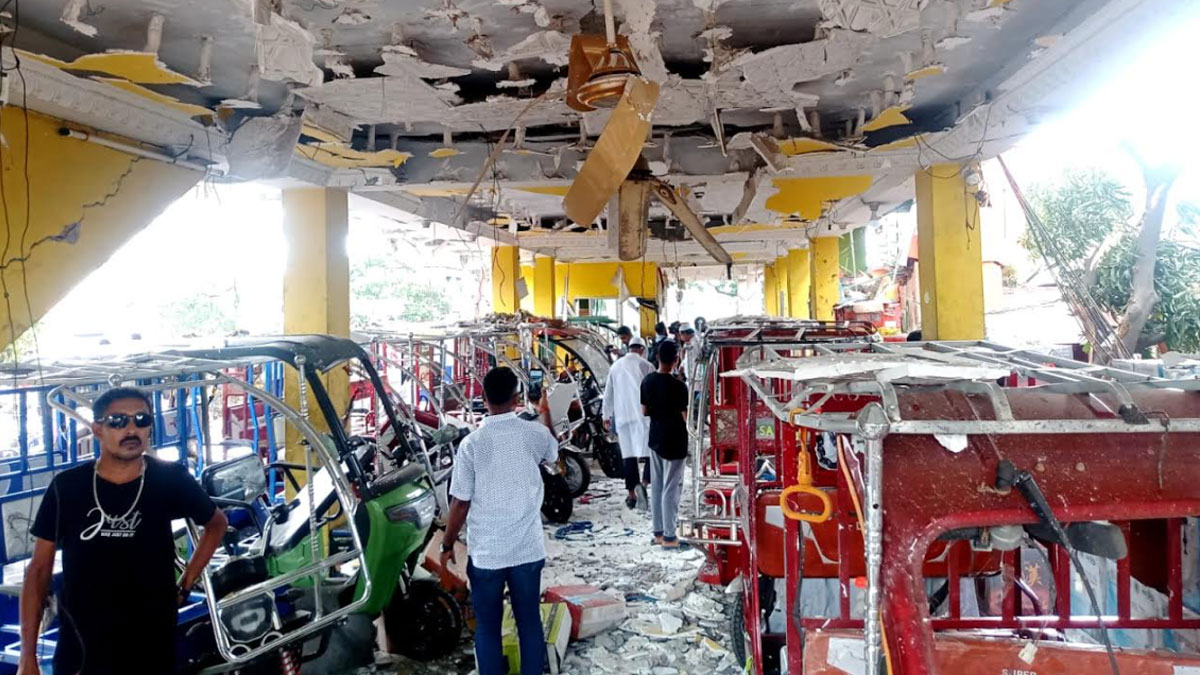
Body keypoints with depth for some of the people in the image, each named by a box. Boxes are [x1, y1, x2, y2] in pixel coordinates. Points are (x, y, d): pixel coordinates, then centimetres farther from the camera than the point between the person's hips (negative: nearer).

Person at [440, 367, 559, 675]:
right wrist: (546, 413, 32)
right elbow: (553, 452, 19)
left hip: (485, 553, -2)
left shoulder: (471, 443, -14)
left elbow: (461, 503, -9)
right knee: (530, 624, 16)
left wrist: (447, 545, 6)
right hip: (528, 549, 2)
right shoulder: (534, 433, -7)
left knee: (487, 628, 13)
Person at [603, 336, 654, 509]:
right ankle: (644, 483, -24)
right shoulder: (646, 366, -3)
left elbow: (608, 393, 16)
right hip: (644, 415, -4)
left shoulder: (616, 366, 10)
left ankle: (631, 494, 11)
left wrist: (607, 415, 24)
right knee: (649, 452, -2)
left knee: (629, 455, 9)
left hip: (622, 416, 4)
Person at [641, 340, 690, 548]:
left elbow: (644, 411, 6)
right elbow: (683, 418, -16)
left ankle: (658, 531, 23)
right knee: (670, 488, 2)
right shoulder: (678, 386, -21)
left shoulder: (647, 381, -1)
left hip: (655, 438, 6)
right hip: (674, 441, -6)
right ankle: (669, 536, 9)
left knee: (656, 486, 14)